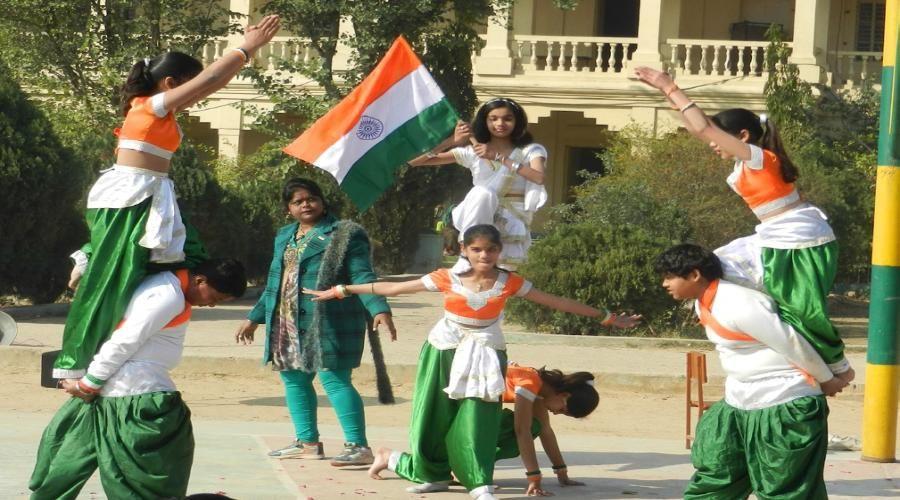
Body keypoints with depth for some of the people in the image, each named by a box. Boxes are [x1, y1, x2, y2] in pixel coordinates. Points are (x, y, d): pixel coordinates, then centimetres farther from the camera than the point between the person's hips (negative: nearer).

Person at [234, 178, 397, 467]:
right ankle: (307, 442, 21)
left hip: (326, 323, -8)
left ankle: (358, 446, -14)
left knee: (334, 379, -13)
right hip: (288, 325, 8)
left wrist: (379, 310, -24)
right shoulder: (284, 237, 19)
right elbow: (275, 283, 27)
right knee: (294, 379, 11)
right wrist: (255, 318, 29)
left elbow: (362, 276, -11)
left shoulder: (344, 235, -4)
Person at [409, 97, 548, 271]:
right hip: (479, 222, 0)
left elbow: (538, 178, -20)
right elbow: (414, 161, 4)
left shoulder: (530, 151, 6)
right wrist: (451, 141, -9)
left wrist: (499, 157, -20)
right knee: (482, 193, -31)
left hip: (514, 222, 0)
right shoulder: (471, 152, 9)